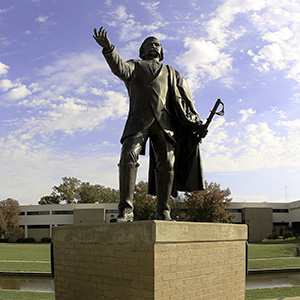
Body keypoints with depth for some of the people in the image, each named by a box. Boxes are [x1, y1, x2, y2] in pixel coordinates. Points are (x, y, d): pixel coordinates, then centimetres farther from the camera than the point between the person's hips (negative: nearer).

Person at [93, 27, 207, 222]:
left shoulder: (172, 73, 31)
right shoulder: (135, 66, 25)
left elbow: (186, 98, 20)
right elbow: (120, 69, 0)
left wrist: (196, 121, 5)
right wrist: (108, 48, -20)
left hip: (165, 120, 2)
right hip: (139, 118, -2)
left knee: (167, 162, -11)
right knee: (129, 155, -21)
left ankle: (163, 211, -7)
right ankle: (126, 210, -22)